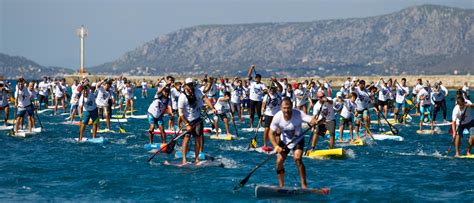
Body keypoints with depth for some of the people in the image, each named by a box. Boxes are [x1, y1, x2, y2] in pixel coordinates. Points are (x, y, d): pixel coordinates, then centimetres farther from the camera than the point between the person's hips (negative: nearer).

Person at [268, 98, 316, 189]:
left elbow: (312, 120, -38)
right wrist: (276, 146, -29)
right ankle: (281, 186, 8)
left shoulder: (298, 114, -28)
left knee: (297, 158, -23)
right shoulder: (277, 117, -23)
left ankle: (304, 185, -16)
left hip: (298, 140, -2)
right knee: (279, 161, -9)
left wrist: (316, 121, -63)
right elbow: (271, 133, -15)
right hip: (284, 141, 2)